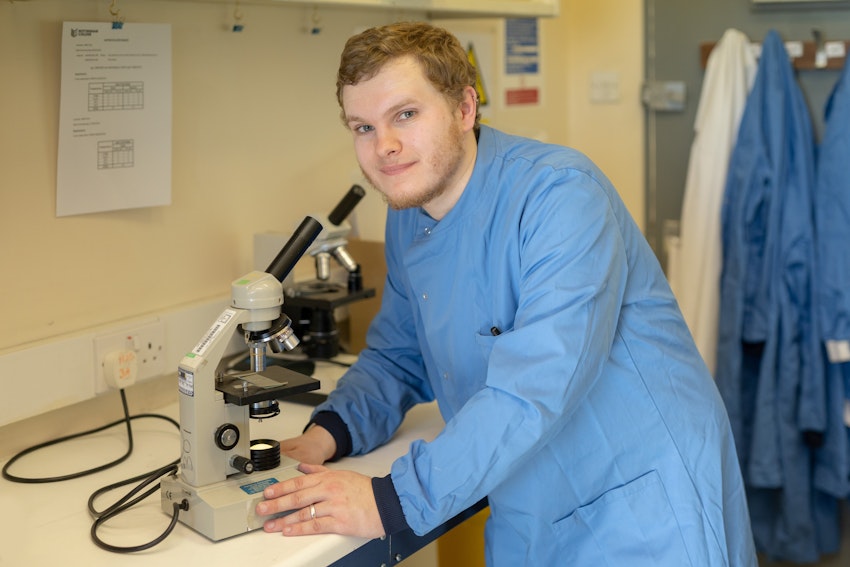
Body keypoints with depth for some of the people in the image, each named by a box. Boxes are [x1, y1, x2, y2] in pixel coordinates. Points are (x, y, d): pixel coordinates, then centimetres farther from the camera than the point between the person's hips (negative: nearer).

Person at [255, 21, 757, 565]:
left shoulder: (562, 193, -22)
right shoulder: (407, 221, 3)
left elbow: (538, 383, -32)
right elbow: (395, 356, 13)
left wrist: (395, 500, -33)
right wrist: (329, 433, -7)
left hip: (644, 507, -6)